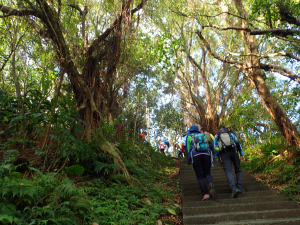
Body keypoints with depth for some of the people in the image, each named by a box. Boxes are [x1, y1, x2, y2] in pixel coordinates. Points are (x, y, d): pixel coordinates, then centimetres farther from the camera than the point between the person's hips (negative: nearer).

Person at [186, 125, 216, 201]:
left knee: (200, 176, 3)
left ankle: (205, 194, -10)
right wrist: (211, 160, 21)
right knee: (207, 173, 14)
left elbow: (188, 148, 12)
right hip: (206, 155, 3)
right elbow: (209, 147, 21)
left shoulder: (189, 136, 19)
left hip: (196, 156, -2)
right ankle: (211, 184, -20)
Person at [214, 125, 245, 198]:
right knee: (238, 170, 17)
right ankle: (239, 187, 6)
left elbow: (216, 148, 6)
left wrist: (218, 160, 9)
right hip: (233, 151, 2)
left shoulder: (216, 136, 16)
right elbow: (238, 143, 9)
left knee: (228, 172, -9)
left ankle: (234, 188, -29)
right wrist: (242, 155, 6)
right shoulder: (231, 134, 21)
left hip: (224, 154, -1)